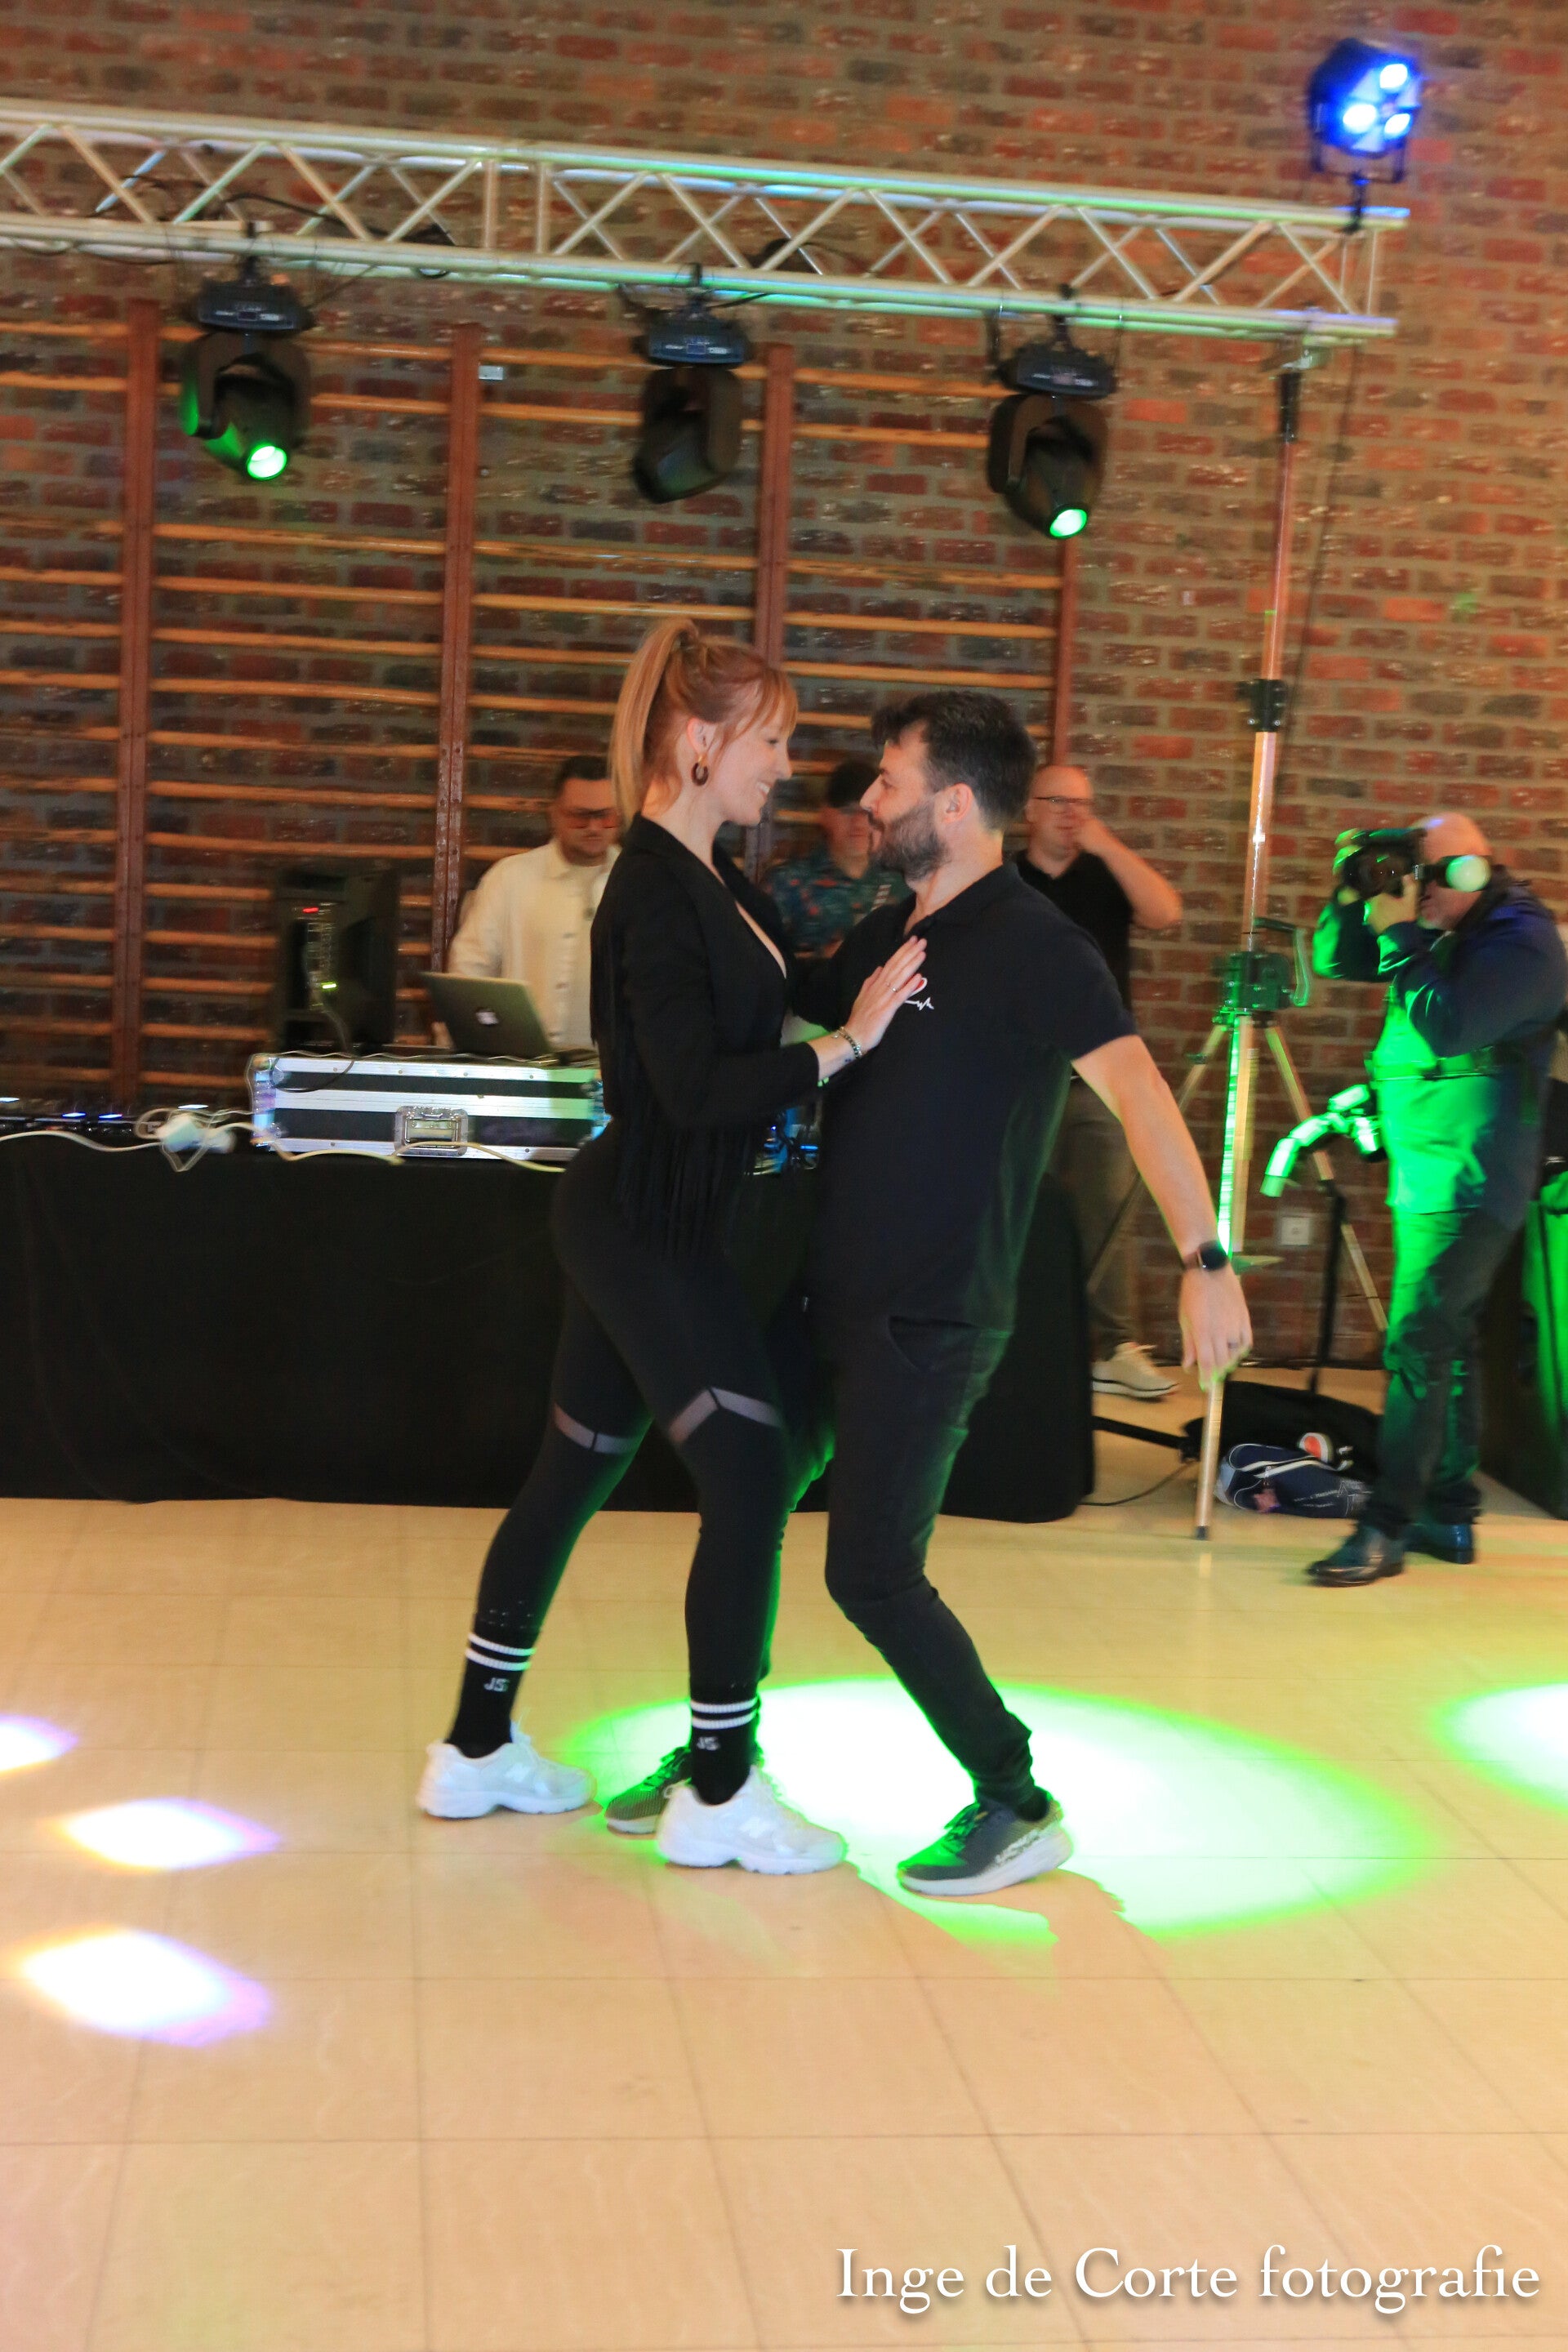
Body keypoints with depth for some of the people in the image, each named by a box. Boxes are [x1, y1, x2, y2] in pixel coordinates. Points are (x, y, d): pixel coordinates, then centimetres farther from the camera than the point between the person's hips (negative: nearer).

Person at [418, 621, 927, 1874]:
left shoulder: (713, 878, 10)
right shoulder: (655, 896, -19)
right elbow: (696, 1086, -25)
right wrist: (848, 1042, -23)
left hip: (641, 1222, 10)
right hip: (650, 1229, -10)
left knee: (574, 1469, 16)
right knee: (753, 1481, -5)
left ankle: (478, 1747, 28)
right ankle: (720, 1793, 6)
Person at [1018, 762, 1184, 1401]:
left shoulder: (1107, 876, 9)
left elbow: (1164, 912, -9)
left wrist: (1107, 845, -14)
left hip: (1100, 1076, 1)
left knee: (1108, 1215, -4)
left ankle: (1115, 1347, -2)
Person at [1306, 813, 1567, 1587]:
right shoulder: (1440, 931, 12)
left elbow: (1443, 1026, -25)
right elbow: (1335, 962, 17)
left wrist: (1400, 937, -20)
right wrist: (1352, 899, 0)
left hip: (1467, 1184, -10)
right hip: (1425, 1178, 10)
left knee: (1418, 1349, -13)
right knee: (1446, 1349, 13)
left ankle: (1387, 1528, -11)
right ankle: (1449, 1514, 21)